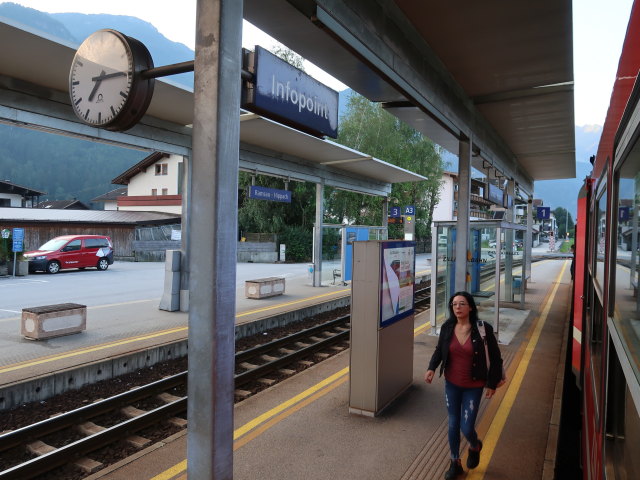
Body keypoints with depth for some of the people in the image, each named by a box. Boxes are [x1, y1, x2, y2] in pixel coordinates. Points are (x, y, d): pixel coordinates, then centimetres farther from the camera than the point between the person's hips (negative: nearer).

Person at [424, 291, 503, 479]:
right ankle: (455, 463, 34)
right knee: (453, 425, 13)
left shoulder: (482, 329, -17)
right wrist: (431, 368, -9)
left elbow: (495, 358, -6)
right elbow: (439, 350, 7)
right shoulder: (447, 327, -8)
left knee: (467, 428, 0)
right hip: (451, 384, 3)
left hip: (473, 387, -3)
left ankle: (475, 447, 37)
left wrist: (492, 384, -3)